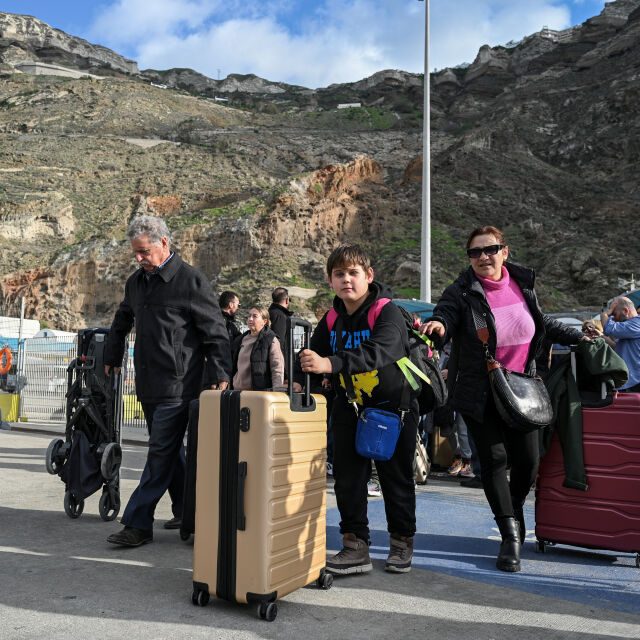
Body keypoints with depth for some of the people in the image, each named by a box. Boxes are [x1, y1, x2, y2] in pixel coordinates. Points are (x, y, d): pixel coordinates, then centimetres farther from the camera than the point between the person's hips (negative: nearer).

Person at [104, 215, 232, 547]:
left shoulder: (191, 280, -9)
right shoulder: (136, 281, 13)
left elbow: (215, 333, -10)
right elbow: (122, 321, 31)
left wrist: (220, 376, -14)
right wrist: (112, 358, 32)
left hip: (178, 385, -7)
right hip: (148, 383, 8)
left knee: (161, 454, -4)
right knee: (169, 451, 14)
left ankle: (138, 524, 3)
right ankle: (186, 512, 26)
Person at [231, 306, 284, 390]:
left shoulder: (271, 340, -3)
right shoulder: (240, 339, 16)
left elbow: (278, 370, -10)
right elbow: (234, 366, 24)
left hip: (260, 392, -6)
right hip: (238, 390, 6)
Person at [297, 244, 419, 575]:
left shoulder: (388, 312, -19)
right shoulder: (331, 321, 0)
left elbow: (377, 352, -38)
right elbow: (315, 355, 5)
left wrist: (329, 363, -51)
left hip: (393, 407, -4)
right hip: (349, 409, 5)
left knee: (396, 478, 8)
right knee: (347, 478, 3)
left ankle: (402, 542, 26)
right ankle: (356, 546, 13)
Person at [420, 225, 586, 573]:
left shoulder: (523, 284, 4)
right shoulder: (461, 291, -10)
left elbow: (543, 322, 19)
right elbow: (444, 313, -26)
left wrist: (578, 337, 22)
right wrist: (438, 326, -48)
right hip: (479, 396, -3)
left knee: (527, 461, 5)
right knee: (493, 459, -3)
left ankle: (513, 510, 35)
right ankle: (511, 535, 11)